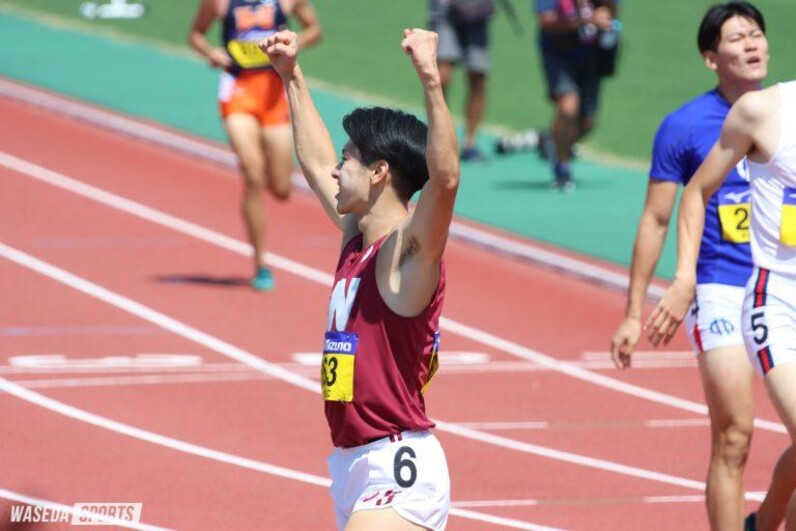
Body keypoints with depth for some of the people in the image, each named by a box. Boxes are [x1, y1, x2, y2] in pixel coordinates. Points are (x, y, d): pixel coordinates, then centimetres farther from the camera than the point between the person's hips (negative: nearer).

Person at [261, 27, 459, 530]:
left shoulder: (409, 249, -12)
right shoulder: (357, 237, 12)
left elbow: (445, 179, -32)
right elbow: (316, 161, 29)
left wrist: (431, 80, -39)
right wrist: (292, 76, 33)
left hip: (400, 467, -10)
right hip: (355, 466, 10)